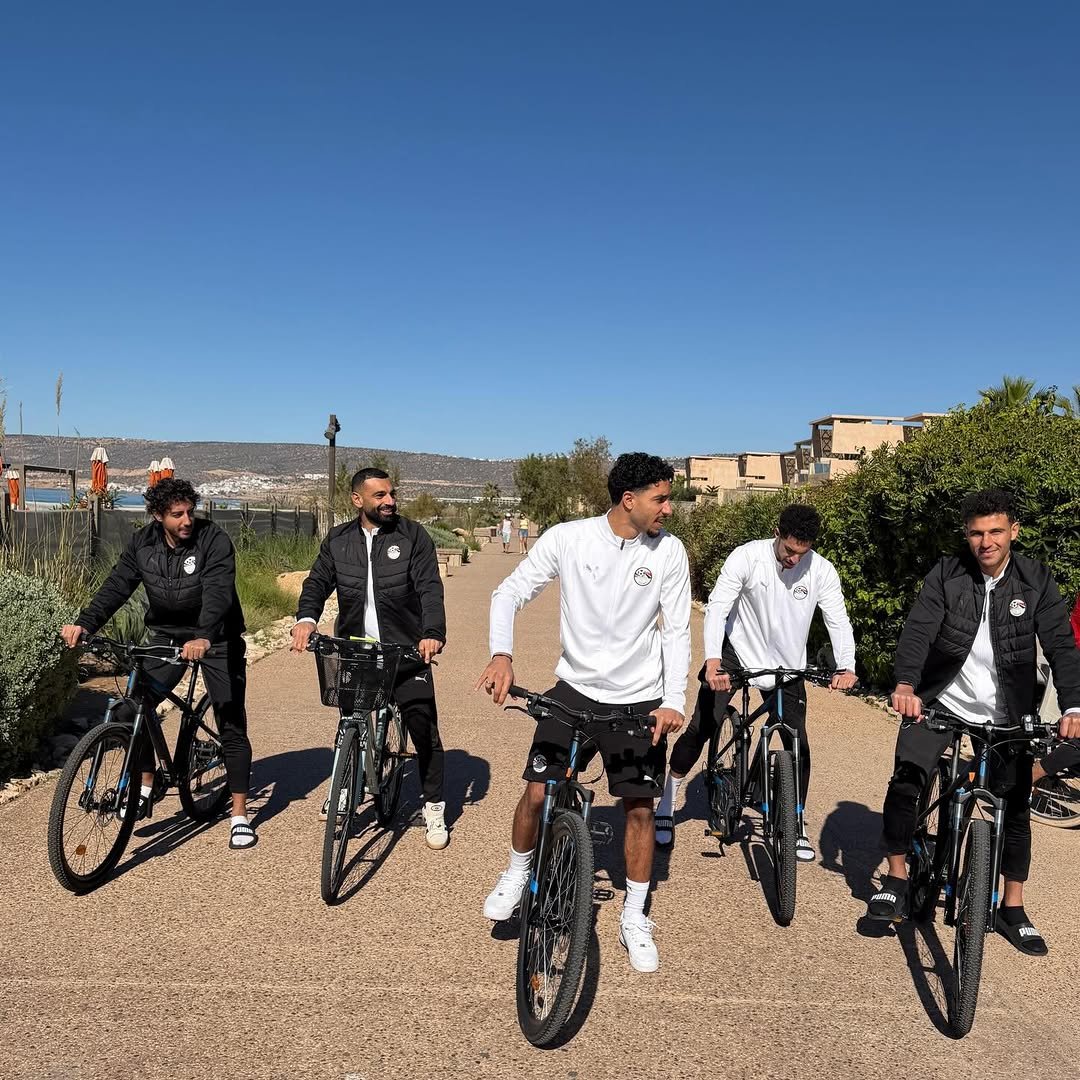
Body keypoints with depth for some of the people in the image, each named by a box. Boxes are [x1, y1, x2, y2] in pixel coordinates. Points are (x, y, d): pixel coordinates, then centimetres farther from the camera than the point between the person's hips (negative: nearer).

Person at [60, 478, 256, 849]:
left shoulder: (214, 541, -19)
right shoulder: (143, 544, -4)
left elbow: (217, 594, -32)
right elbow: (117, 586, -12)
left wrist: (203, 638, -49)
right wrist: (84, 623, -28)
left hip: (215, 638, -4)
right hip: (166, 635, 4)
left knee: (231, 724, -4)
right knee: (135, 708, -7)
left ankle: (240, 816, 5)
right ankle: (145, 789, 15)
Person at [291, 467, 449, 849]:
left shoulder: (413, 536, -4)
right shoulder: (338, 540, 6)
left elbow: (430, 588, -12)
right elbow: (318, 582, 5)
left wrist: (433, 633, -28)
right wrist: (306, 618, -16)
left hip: (407, 651, -3)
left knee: (423, 728, -4)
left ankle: (434, 808, 11)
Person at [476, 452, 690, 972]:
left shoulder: (668, 551, -10)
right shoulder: (567, 538, -14)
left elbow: (677, 630, -5)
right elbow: (510, 593, -9)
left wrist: (673, 700, -15)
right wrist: (501, 653, -26)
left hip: (639, 698, 1)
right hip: (576, 687, -1)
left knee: (639, 808, 6)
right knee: (536, 792, -5)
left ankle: (634, 918, 27)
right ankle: (517, 873, 27)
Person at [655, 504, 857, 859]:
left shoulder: (822, 571, -14)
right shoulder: (747, 557, -21)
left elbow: (838, 620, -13)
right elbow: (716, 608, -26)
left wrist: (845, 667, -32)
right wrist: (712, 661, -41)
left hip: (787, 665, 2)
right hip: (737, 651, -2)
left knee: (798, 745, -1)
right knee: (700, 729, -7)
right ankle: (666, 806, 12)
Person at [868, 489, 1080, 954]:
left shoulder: (1036, 580, -7)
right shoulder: (946, 575, -10)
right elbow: (917, 630, -20)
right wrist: (905, 685, -38)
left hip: (1007, 713, 1)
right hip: (940, 701, -1)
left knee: (1015, 807, 6)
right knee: (904, 785, -14)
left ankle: (1012, 908, 25)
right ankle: (896, 878, 6)